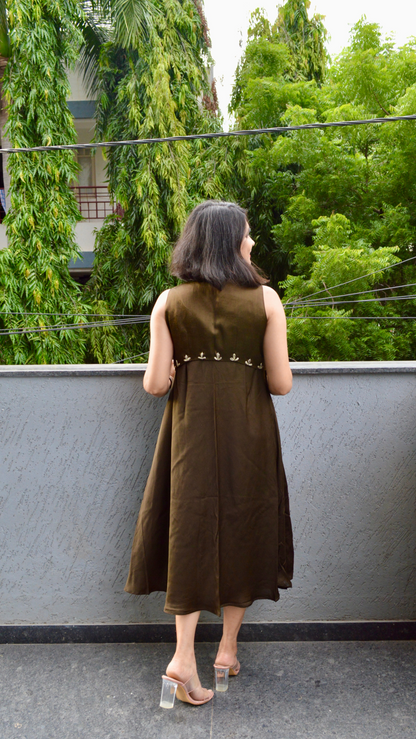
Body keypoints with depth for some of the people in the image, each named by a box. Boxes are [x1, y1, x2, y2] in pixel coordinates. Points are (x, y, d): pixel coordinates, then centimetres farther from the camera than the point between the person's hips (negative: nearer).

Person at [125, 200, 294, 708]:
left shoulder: (169, 302, -4)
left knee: (192, 532, 10)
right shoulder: (266, 299, -7)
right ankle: (228, 650, 28)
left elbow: (155, 384, -7)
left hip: (191, 433, 1)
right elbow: (281, 384, -8)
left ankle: (183, 657, 4)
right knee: (242, 530, 15)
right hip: (249, 433, 0)